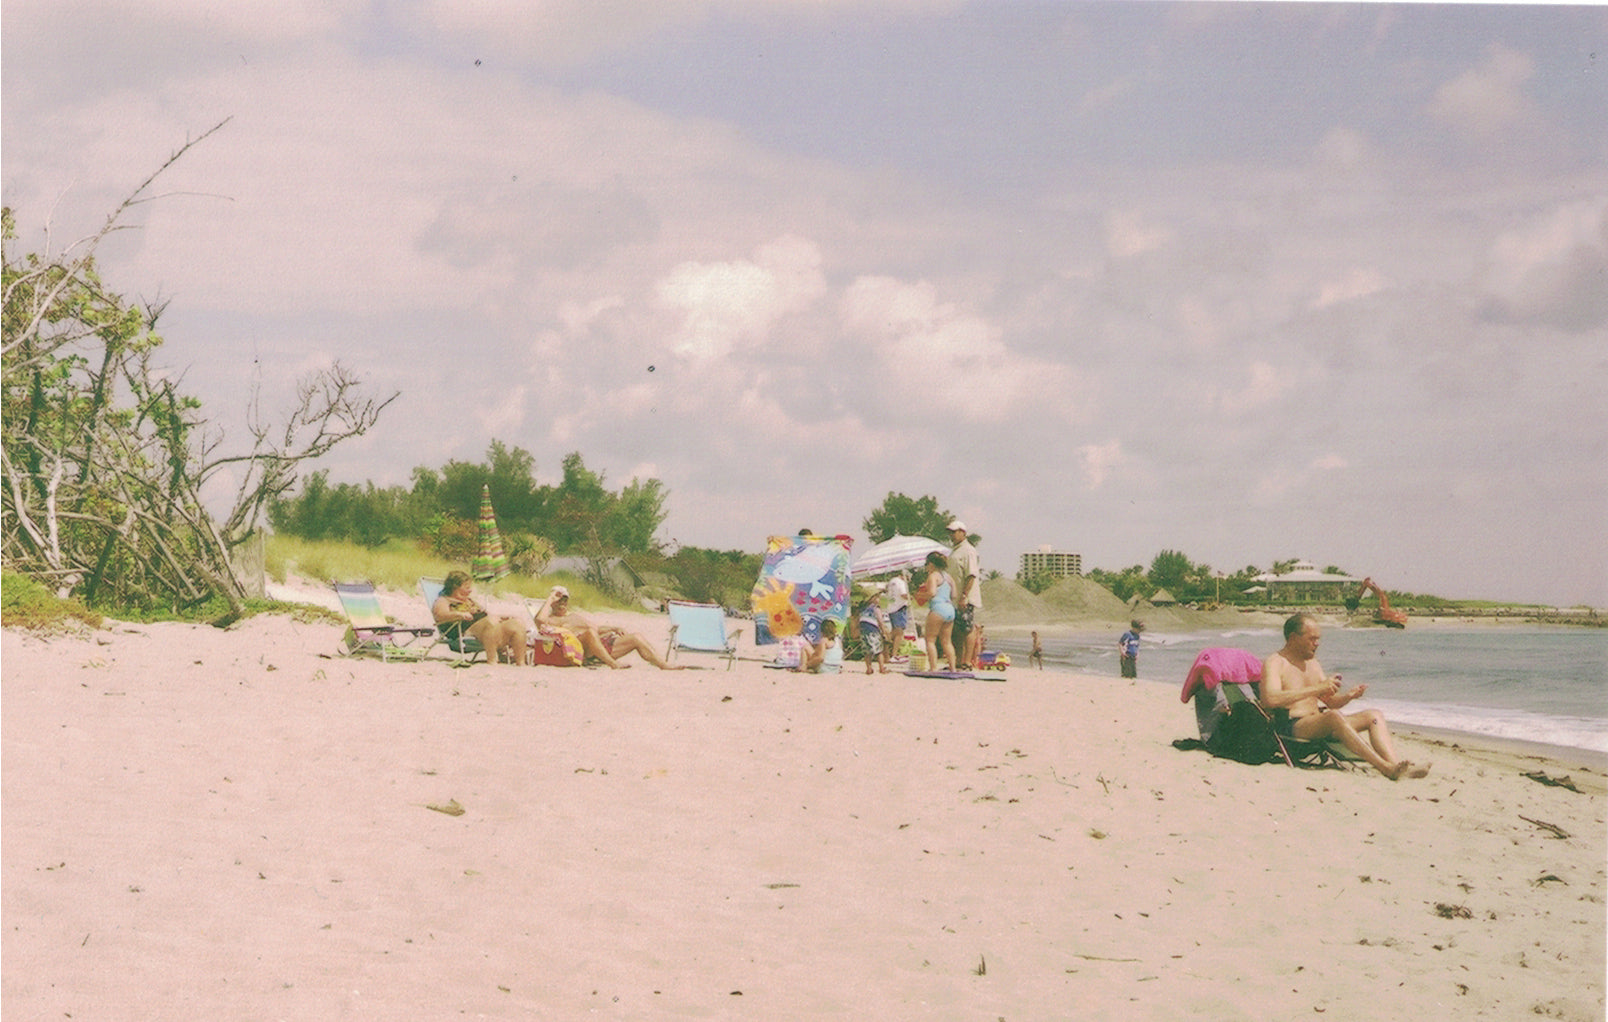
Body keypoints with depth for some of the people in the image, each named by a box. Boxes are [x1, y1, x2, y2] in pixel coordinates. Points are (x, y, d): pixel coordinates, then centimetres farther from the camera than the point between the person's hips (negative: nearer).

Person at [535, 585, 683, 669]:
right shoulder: (554, 620, 5)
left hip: (606, 641, 9)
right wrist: (550, 599, -7)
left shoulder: (576, 615, 32)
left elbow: (597, 627, 33)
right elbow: (540, 618, -19)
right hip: (590, 650, -9)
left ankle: (663, 664, -9)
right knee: (590, 632, -40)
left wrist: (614, 628, 15)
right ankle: (613, 664, -49)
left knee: (636, 638, -5)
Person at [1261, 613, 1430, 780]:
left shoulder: (1312, 663, 23)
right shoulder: (1275, 663, -3)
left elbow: (1330, 702, 25)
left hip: (1320, 727, 9)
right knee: (1334, 716, -36)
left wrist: (1348, 696, 0)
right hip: (1292, 728, -9)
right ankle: (1385, 768, -42)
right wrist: (1317, 689, -22)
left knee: (1374, 715, -6)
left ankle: (1395, 765, -30)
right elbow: (1269, 699, -24)